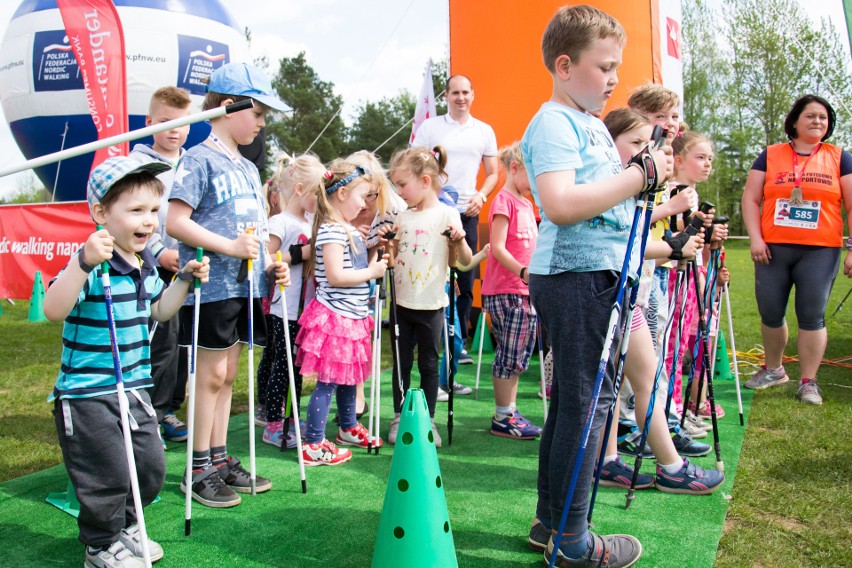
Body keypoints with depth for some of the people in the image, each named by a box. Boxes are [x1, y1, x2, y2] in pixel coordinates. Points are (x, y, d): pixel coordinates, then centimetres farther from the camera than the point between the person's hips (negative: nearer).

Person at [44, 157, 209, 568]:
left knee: (150, 467, 16)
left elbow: (158, 311, 18)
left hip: (135, 388, 8)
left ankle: (124, 528, 40)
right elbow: (53, 309, -35)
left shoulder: (146, 264, 5)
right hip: (87, 393, -8)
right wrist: (84, 263, -48)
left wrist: (184, 279, 4)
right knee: (109, 477, 2)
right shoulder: (91, 263, -21)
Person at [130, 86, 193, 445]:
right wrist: (159, 252, -16)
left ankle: (167, 409, 22)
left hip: (189, 264, 5)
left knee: (182, 340, 9)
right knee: (163, 341, -6)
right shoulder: (139, 163, -1)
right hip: (154, 266, -5)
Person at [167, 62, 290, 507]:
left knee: (227, 374, 14)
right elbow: (175, 222, -17)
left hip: (244, 285, 8)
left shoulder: (248, 168, 17)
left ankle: (220, 460, 25)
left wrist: (269, 265, 7)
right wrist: (230, 247, -21)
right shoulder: (200, 159, -8)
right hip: (211, 284, -8)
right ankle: (198, 470, 13)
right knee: (212, 374, 0)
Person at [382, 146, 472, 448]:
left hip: (431, 304, -4)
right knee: (402, 362, 11)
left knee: (429, 363, 8)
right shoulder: (402, 218, 7)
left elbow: (465, 262, -7)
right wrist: (386, 242, -5)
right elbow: (394, 258, 13)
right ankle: (399, 417, 23)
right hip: (402, 302, 4)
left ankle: (427, 419, 21)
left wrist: (459, 241, -25)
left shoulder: (447, 214, -7)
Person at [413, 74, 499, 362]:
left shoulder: (484, 131, 11)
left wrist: (481, 195, -6)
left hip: (467, 213, 2)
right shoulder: (429, 127, 4)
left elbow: (493, 173, 13)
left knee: (465, 282, 5)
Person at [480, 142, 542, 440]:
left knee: (517, 356, 13)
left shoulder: (526, 203, 18)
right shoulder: (504, 201, -10)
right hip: (505, 291, -9)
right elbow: (498, 248, -17)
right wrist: (524, 272, -25)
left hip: (525, 292, 9)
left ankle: (509, 411, 22)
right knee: (509, 355, -3)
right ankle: (502, 418, 7)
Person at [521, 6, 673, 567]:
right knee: (586, 401, -5)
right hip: (573, 275, -10)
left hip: (599, 274, 10)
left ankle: (552, 523, 25)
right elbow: (560, 204, -25)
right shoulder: (553, 122, -10)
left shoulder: (594, 125, 21)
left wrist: (651, 176, 13)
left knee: (573, 401, 13)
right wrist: (640, 175, -19)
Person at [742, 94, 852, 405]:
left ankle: (808, 381, 9)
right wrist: (755, 238, -6)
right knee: (770, 313, 5)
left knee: (812, 315, 0)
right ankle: (773, 369, 26)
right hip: (773, 248, 1)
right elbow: (751, 198, 5)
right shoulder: (770, 155, 8)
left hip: (820, 250, -1)